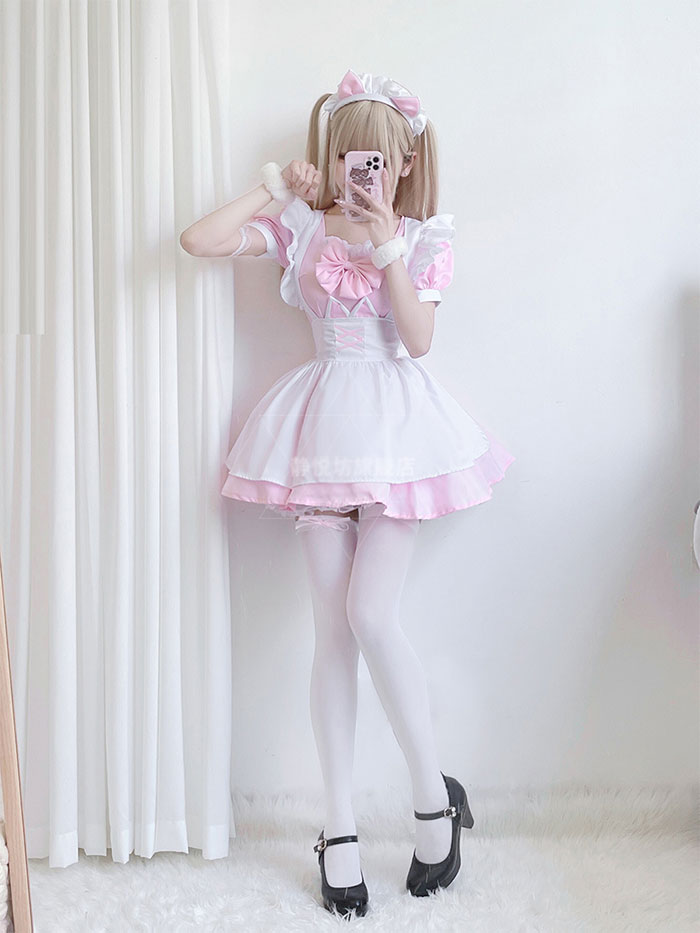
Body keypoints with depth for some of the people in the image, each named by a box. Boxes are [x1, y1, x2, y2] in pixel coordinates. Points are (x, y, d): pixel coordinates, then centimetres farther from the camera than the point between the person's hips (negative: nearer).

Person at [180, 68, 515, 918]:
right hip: (324, 426, 2)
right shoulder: (301, 227, 8)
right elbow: (198, 240, -4)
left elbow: (418, 338, -7)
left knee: (370, 613, -15)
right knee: (331, 627, 1)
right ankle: (340, 826, 12)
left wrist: (387, 245, -12)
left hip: (396, 425, -2)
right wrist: (274, 185, 1)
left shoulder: (423, 236, 6)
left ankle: (434, 796, 7)